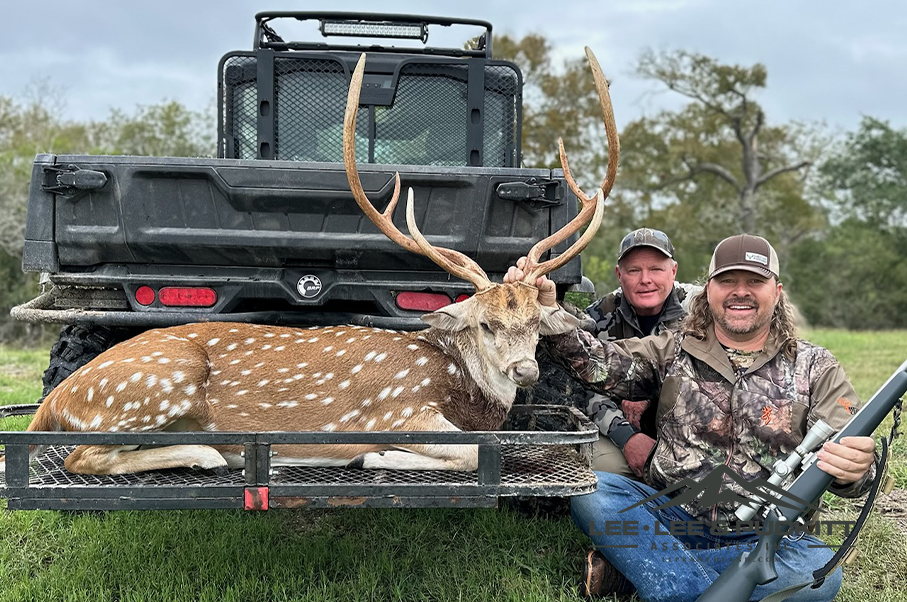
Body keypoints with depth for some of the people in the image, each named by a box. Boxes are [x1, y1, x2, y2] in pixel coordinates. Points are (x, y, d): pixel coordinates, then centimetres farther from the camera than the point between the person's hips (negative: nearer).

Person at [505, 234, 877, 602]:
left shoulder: (815, 368, 6)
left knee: (819, 571, -34)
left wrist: (853, 470, -30)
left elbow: (845, 448, -4)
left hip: (764, 539, 0)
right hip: (670, 517, 0)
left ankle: (630, 564, -24)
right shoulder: (673, 351, 9)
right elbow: (599, 363, -5)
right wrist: (548, 311, -22)